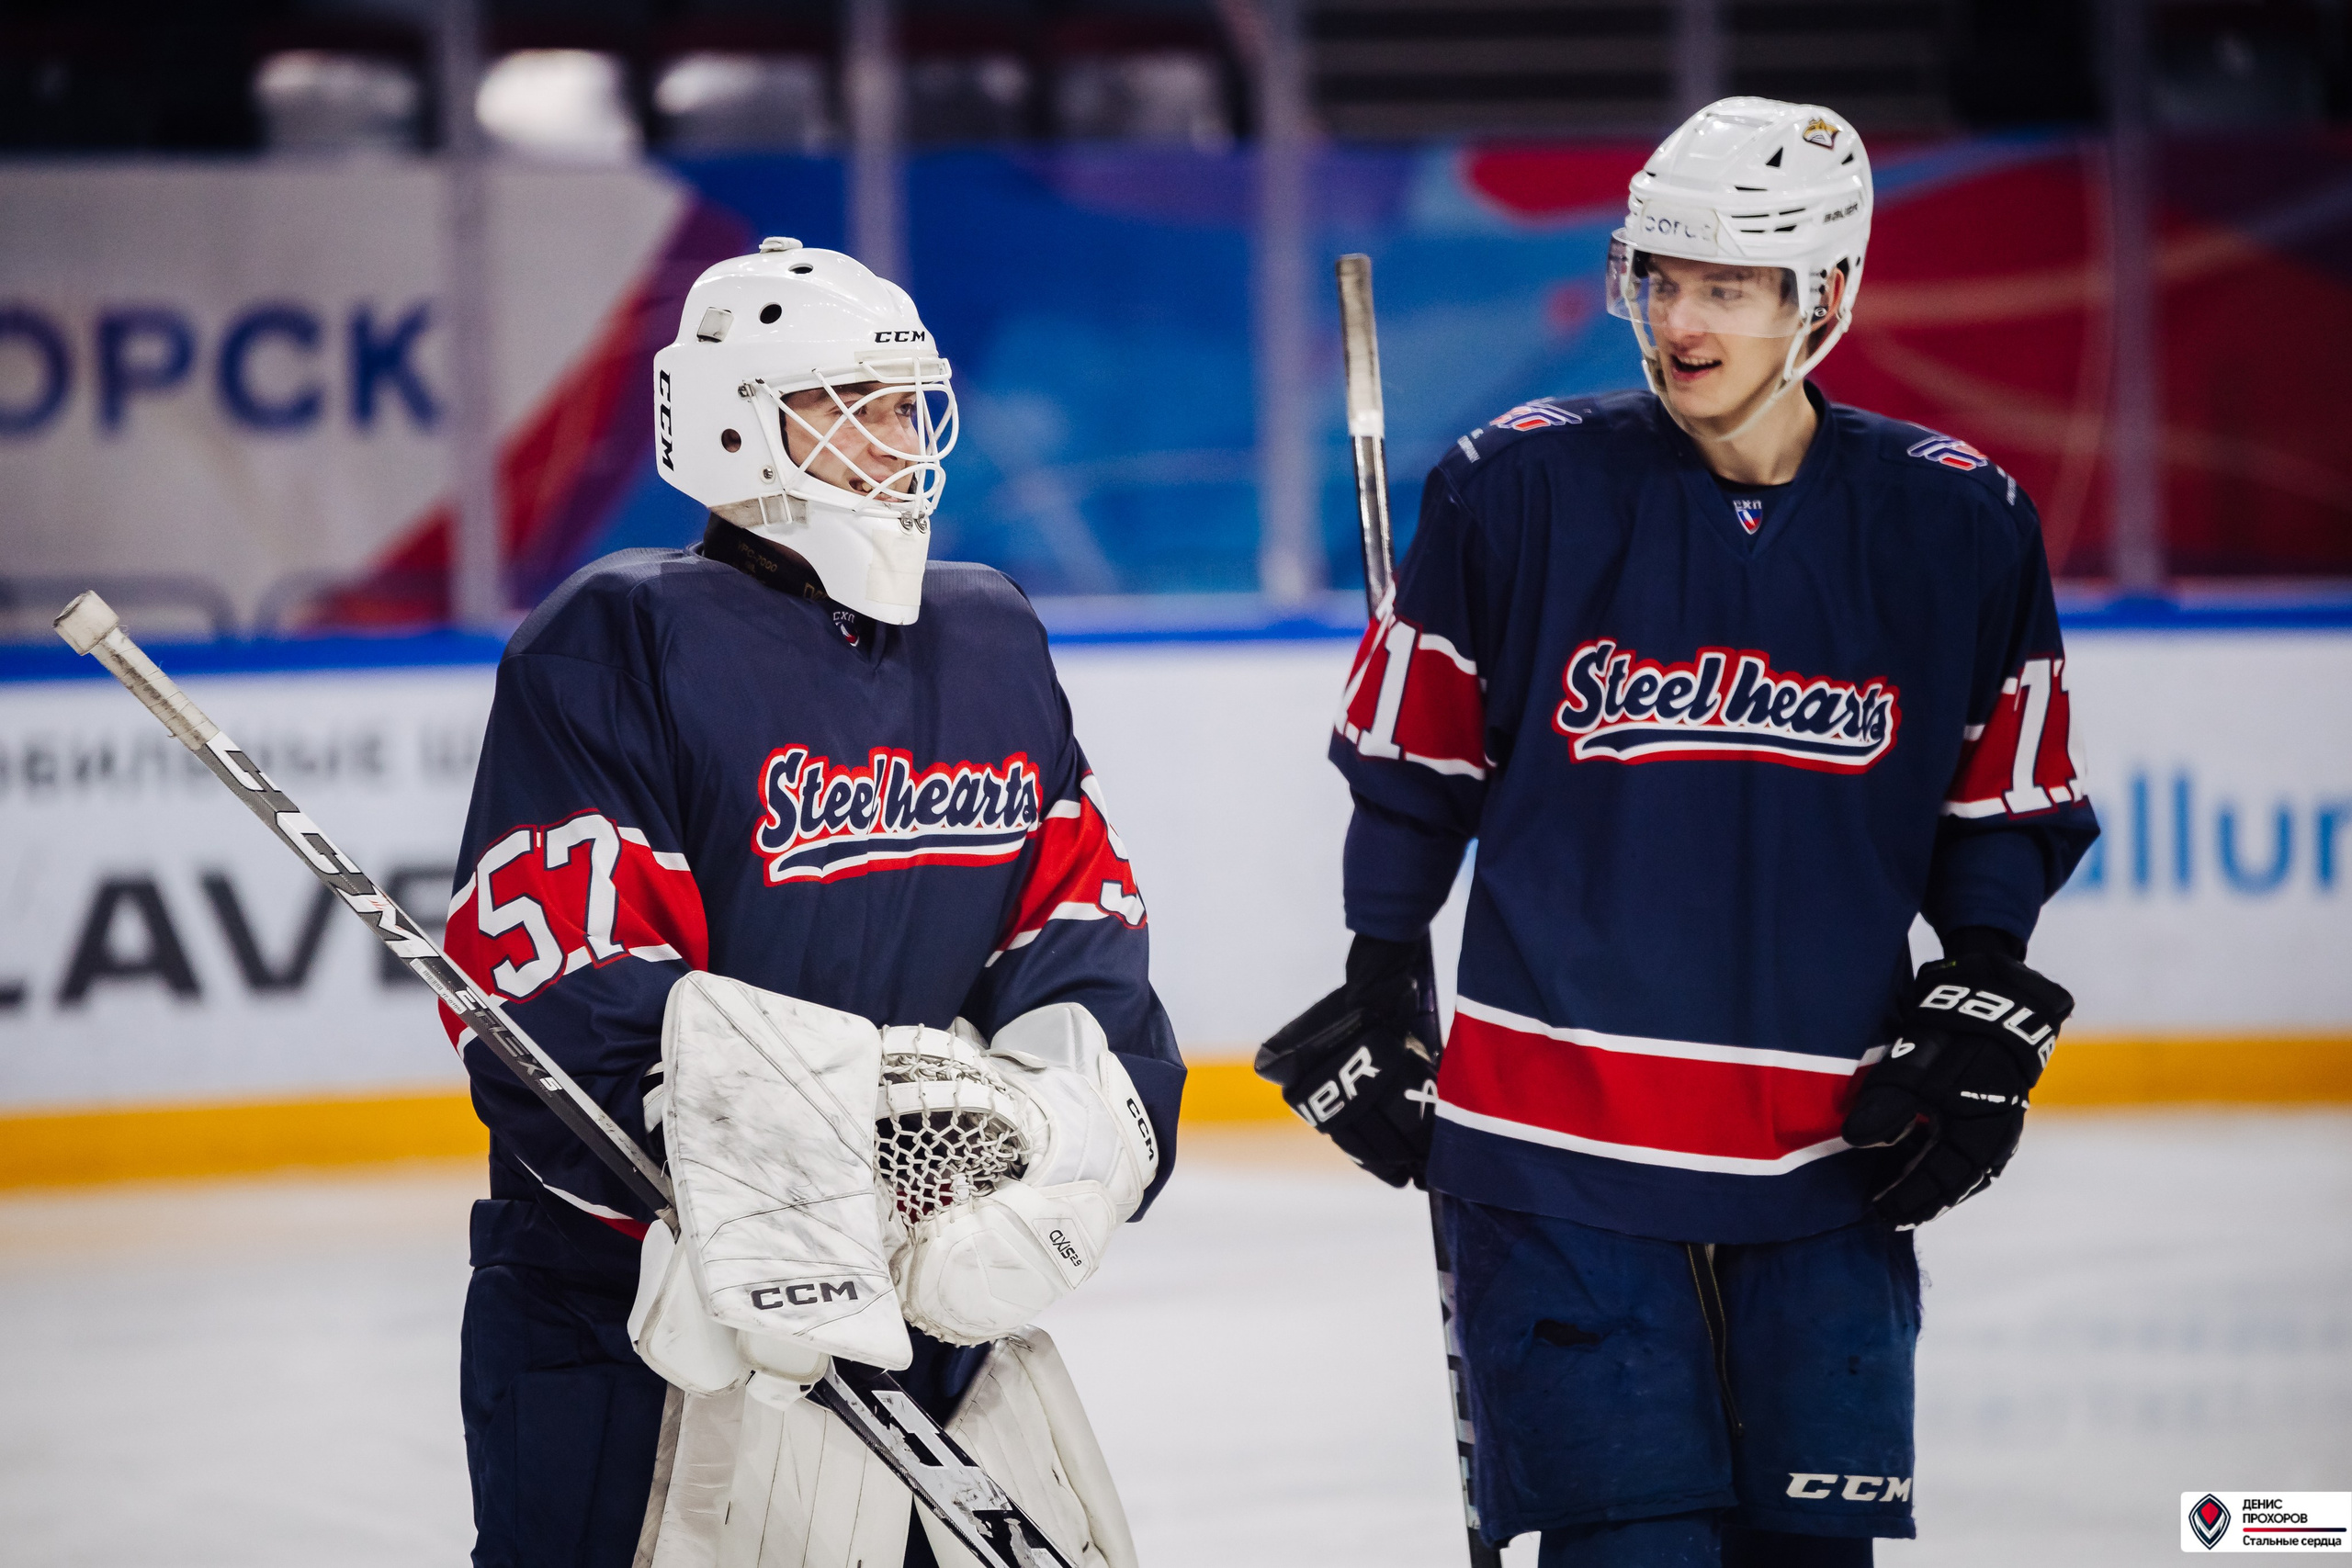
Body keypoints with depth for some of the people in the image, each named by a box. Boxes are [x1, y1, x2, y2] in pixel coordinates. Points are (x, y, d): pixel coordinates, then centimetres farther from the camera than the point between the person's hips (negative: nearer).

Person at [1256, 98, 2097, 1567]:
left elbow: (2007, 801, 11)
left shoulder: (1957, 523, 0)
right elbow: (1409, 766, 6)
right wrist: (1376, 1006, 8)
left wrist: (1981, 1027, 2)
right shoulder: (1520, 486, -5)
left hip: (1829, 1152, 2)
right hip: (1559, 1122, -2)